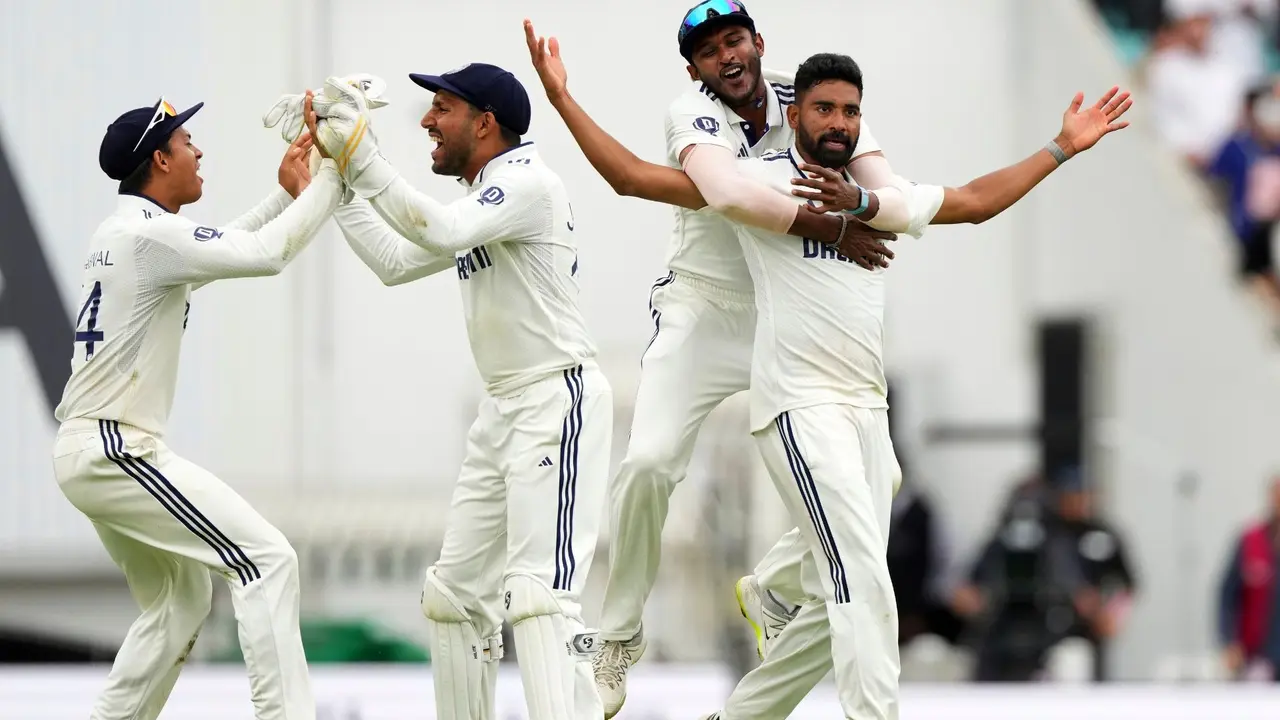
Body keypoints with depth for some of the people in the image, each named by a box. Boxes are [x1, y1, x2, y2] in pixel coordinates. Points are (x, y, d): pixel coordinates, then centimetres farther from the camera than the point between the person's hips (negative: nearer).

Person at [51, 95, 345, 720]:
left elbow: (227, 248, 28)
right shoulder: (148, 234, -15)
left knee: (181, 598, 20)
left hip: (86, 451, 10)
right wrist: (329, 178, -11)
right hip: (115, 450, -10)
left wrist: (287, 194, 18)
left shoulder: (123, 233, 15)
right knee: (267, 561, -12)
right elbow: (264, 255, -20)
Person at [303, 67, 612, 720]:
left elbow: (440, 234, -29)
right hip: (503, 409, 10)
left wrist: (361, 157, -29)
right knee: (456, 591, 13)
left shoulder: (527, 181, -13)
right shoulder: (478, 200, 16)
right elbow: (395, 262, 20)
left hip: (558, 400, -10)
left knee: (538, 593, -21)